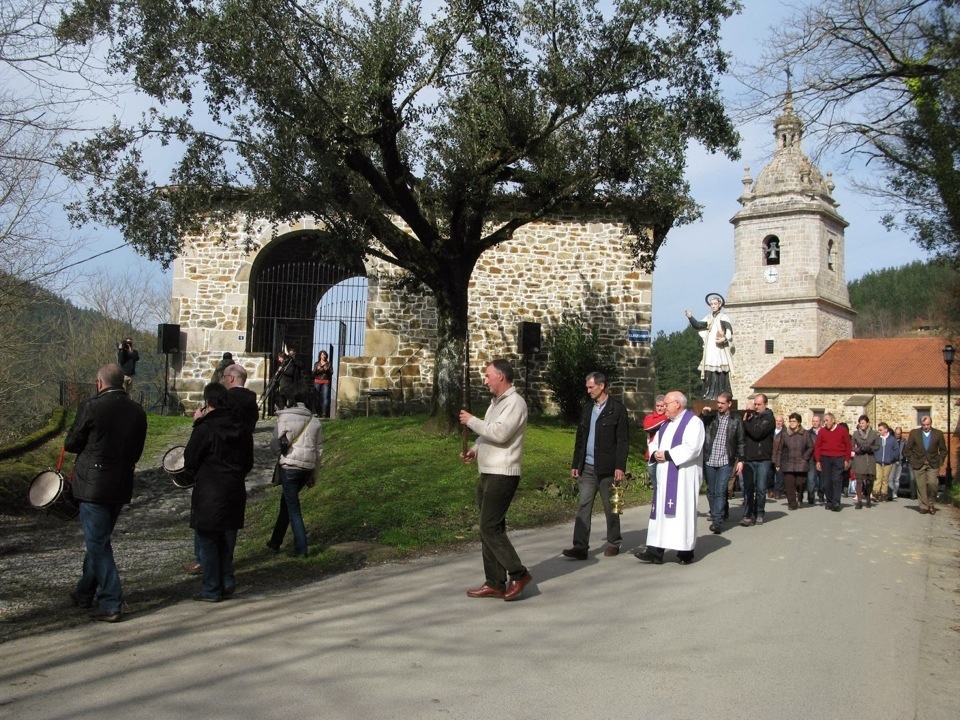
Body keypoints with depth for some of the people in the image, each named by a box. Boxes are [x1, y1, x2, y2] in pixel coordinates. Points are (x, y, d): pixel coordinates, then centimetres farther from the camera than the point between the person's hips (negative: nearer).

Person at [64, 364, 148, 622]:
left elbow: (71, 443, -2)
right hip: (122, 487, 6)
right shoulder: (138, 412, 4)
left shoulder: (91, 407, -13)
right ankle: (85, 593, 36)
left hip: (93, 485, -6)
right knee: (99, 540, 21)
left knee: (98, 544, 1)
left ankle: (111, 603, 0)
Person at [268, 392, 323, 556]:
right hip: (307, 468, 5)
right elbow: (319, 450, 12)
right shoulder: (315, 421, 9)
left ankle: (301, 549, -1)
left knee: (293, 507, 3)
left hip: (289, 466, -4)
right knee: (286, 501, 21)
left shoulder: (285, 417, -2)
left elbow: (275, 445, -3)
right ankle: (275, 541, 31)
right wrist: (313, 473, 20)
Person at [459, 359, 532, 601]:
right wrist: (475, 450, 8)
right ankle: (494, 583, 16)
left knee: (490, 528, -11)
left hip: (502, 475, -10)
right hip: (487, 473, 10)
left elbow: (499, 433, -24)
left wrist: (471, 421, -14)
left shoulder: (515, 403, -12)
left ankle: (518, 574, -1)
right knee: (489, 528, 10)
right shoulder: (496, 402, 19)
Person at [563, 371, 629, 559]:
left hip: (607, 468, -5)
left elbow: (622, 440, -9)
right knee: (583, 506, -2)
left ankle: (613, 543, 21)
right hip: (587, 467, 5)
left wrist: (620, 466, -15)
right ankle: (580, 547, -4)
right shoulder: (587, 408, 13)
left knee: (610, 507, 7)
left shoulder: (617, 408, -5)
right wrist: (575, 464, 12)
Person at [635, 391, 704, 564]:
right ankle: (655, 551, 5)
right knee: (660, 511, 5)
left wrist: (667, 455, -17)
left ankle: (685, 552, 5)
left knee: (682, 511, -5)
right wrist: (655, 453, -3)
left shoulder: (693, 422, -8)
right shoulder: (666, 423, 18)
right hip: (665, 475, 8)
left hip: (682, 476, -8)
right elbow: (655, 442, 20)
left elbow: (691, 448, -19)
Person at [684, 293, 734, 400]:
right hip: (709, 349, 6)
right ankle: (709, 395, 7)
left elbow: (729, 330, -13)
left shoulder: (723, 317, 0)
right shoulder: (709, 318, 17)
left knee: (719, 372, -10)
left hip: (720, 349, -6)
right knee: (709, 372, 3)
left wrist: (725, 339, -32)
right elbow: (697, 325, 6)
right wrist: (690, 317, -10)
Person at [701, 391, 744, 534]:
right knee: (711, 492, 11)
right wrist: (703, 414, -6)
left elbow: (740, 443, 7)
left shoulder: (736, 421, 5)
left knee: (720, 491, -10)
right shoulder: (710, 418, 8)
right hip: (709, 461, 3)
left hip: (726, 462, -3)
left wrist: (740, 460, 2)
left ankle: (717, 521, -13)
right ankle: (714, 515, 27)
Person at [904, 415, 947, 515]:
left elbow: (943, 450, 11)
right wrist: (912, 461, 0)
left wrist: (940, 461, 2)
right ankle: (923, 506, 8)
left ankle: (931, 503, 7)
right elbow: (908, 449, 7)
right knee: (921, 486, -1)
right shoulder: (914, 433, 3)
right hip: (919, 464, 0)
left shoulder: (938, 434, 4)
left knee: (933, 483, -15)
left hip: (933, 464, 0)